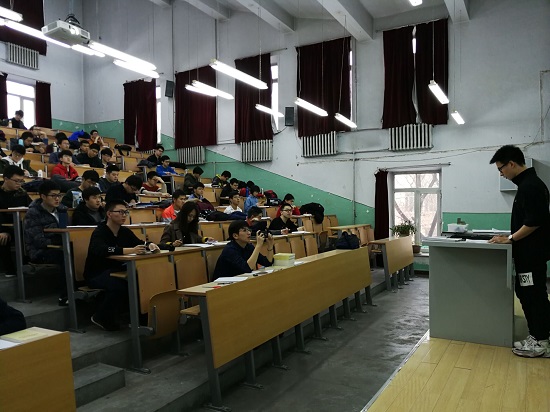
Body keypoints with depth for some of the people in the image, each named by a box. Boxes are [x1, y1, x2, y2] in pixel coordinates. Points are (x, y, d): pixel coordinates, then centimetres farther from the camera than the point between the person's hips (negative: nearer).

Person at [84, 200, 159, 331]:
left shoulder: (125, 231, 3)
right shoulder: (99, 232, -18)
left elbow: (139, 243, 4)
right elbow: (100, 250, -38)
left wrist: (150, 245, -23)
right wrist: (130, 250, -51)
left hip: (115, 270, 6)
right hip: (96, 274, -6)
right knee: (119, 286, -33)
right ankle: (101, 318, -9)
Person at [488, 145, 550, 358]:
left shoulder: (530, 186, -19)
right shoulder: (529, 183, 12)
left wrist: (510, 239, -14)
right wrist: (511, 238, 15)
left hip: (532, 252, -10)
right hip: (529, 251, 10)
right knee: (526, 293, 15)